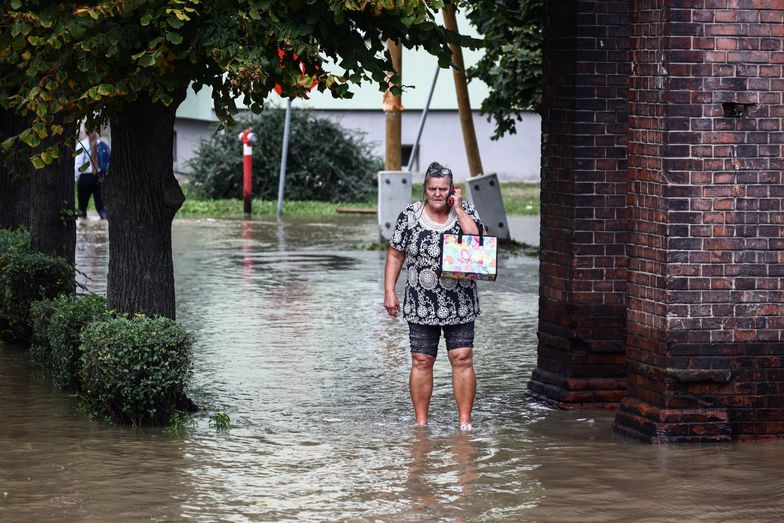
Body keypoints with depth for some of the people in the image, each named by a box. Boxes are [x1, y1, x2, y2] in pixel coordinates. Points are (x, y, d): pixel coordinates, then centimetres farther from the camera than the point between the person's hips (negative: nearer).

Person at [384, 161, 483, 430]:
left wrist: (458, 209, -13)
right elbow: (395, 255, 5)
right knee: (421, 362, 2)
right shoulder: (410, 215, 1)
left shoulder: (465, 212, 1)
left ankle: (465, 421, 2)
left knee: (463, 359, -4)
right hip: (421, 306, 0)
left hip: (460, 305, 0)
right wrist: (389, 291, -2)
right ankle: (421, 422, 11)